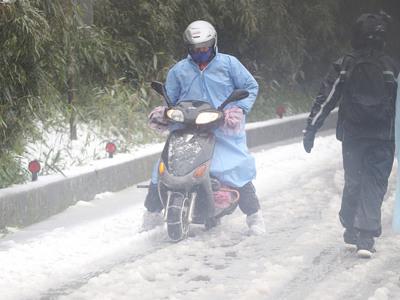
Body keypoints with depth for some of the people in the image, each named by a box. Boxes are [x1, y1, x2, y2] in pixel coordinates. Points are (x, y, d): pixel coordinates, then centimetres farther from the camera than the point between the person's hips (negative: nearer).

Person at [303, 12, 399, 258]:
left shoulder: (345, 65, -1)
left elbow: (326, 99, -2)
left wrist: (311, 129, 1)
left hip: (353, 136, 1)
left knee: (353, 182, 16)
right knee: (375, 184, -2)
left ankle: (351, 232, 24)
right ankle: (366, 237, -13)